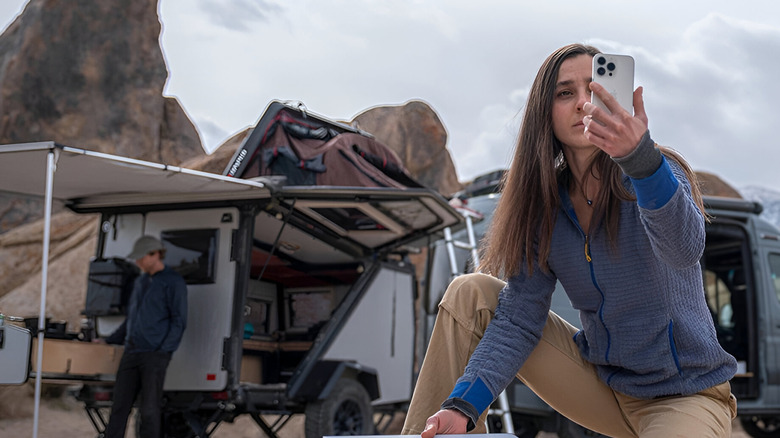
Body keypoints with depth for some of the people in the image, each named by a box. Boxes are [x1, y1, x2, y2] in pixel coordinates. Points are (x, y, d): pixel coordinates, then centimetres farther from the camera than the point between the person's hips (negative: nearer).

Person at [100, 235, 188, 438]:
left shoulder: (173, 282, -3)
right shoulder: (140, 281, 19)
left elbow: (179, 321, -7)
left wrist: (165, 349, -15)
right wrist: (109, 341, 27)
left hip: (155, 354, -7)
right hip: (131, 352, 7)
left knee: (149, 409, -7)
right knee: (120, 404, 3)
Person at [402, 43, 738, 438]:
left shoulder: (656, 175, -15)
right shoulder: (545, 205, -1)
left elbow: (684, 250, -39)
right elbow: (519, 317, -7)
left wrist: (641, 157, -58)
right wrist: (463, 405, -23)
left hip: (685, 394, -5)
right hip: (601, 382, 5)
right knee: (470, 294, -6)